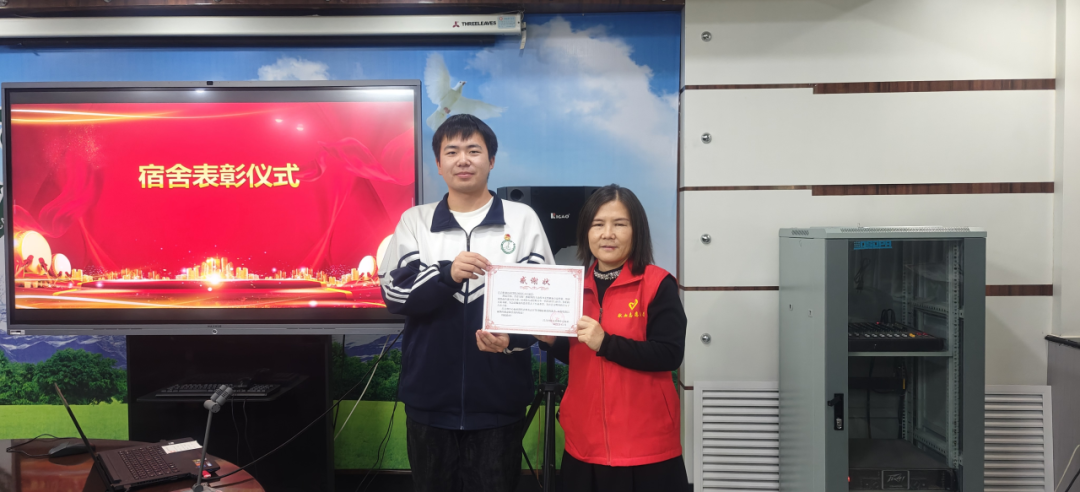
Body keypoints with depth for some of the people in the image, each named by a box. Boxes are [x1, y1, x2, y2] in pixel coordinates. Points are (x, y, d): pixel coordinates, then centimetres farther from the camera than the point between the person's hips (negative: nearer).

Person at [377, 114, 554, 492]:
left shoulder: (522, 219, 1)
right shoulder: (415, 220, 4)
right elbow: (394, 293, -5)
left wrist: (511, 339, -20)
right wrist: (447, 274, -22)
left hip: (498, 398, -1)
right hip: (430, 398, 2)